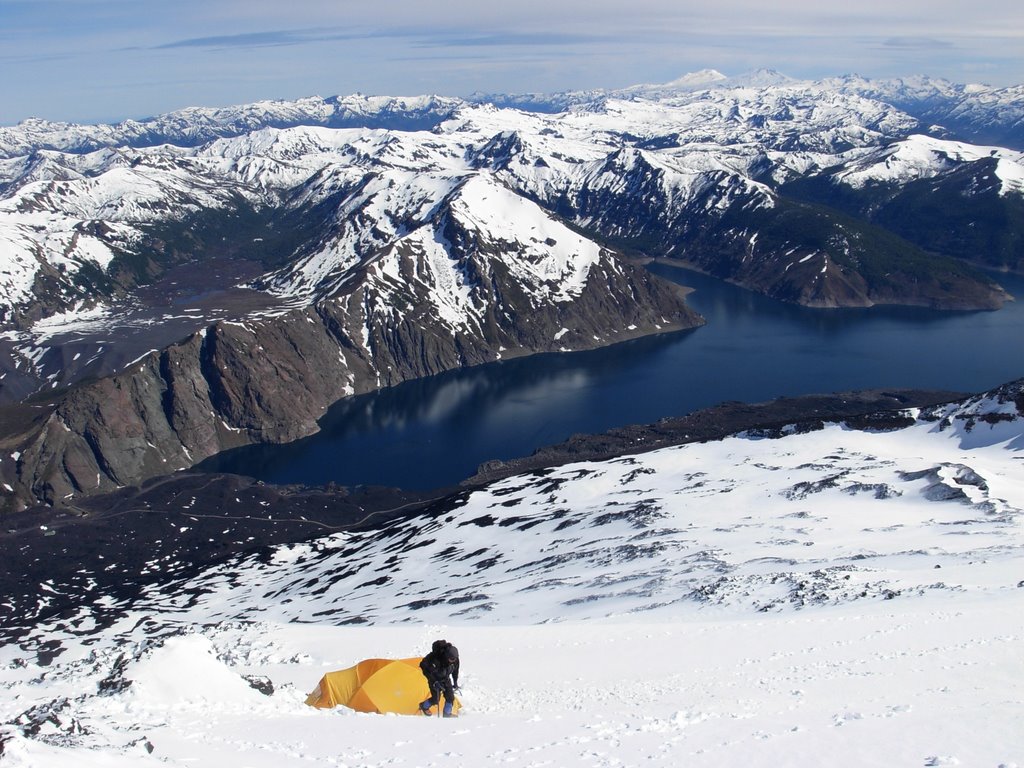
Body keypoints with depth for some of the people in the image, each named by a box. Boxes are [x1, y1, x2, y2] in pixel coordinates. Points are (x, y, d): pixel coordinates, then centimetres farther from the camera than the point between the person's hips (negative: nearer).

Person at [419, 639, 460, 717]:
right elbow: (423, 665, -23)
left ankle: (447, 714, 17)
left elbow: (455, 670, 2)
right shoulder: (435, 657, -38)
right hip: (435, 679, -4)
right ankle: (424, 706, 23)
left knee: (450, 697, -3)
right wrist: (433, 680, -23)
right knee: (436, 699, -7)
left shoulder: (455, 660, -22)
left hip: (446, 679, 4)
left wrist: (455, 682, 11)